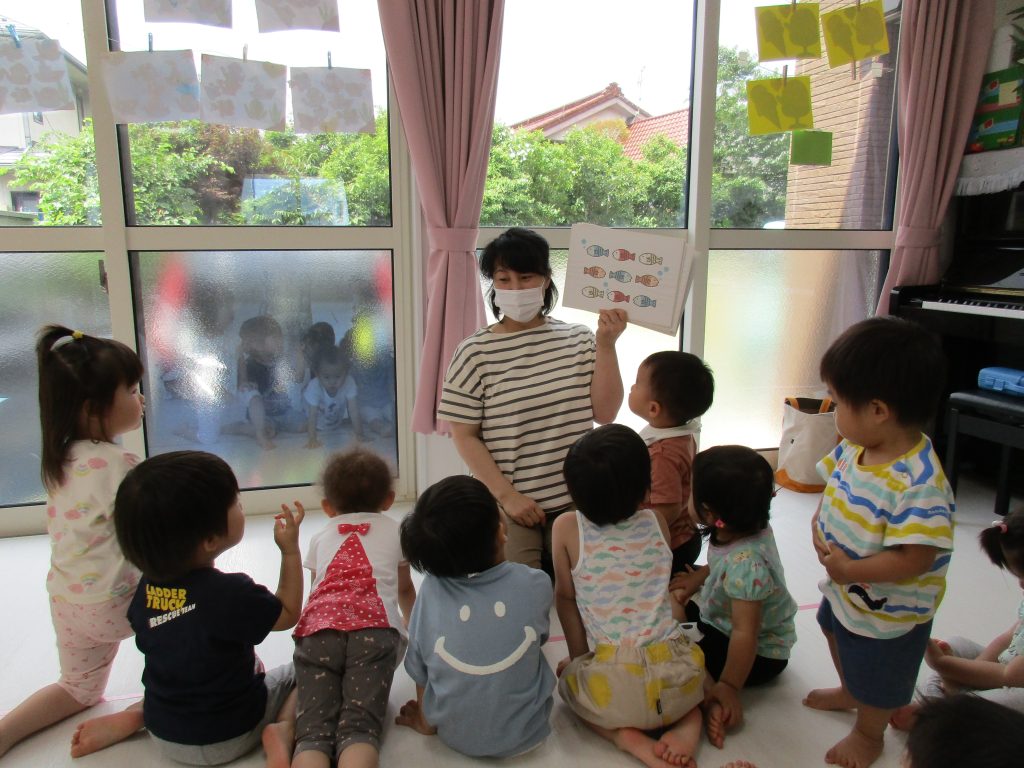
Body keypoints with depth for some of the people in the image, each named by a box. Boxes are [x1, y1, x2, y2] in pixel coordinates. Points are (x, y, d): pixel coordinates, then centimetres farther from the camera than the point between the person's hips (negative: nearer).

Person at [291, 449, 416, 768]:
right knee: (359, 726, -11)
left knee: (314, 729, -8)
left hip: (317, 629, 2)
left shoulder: (320, 538, 34)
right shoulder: (395, 532, 32)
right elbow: (405, 590, 45)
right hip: (375, 628, -1)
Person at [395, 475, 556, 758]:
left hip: (453, 734, 1)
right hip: (525, 733, 0)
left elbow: (419, 671, -2)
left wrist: (425, 721, 16)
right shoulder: (535, 585, -16)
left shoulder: (430, 589, -14)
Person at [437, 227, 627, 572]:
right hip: (510, 506, -2)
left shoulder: (578, 339, 1)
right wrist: (507, 495, -10)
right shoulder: (475, 353, -7)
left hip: (576, 503, 3)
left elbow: (604, 413, -3)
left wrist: (605, 345, -12)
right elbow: (464, 436, -6)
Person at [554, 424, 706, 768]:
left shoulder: (566, 528, -3)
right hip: (680, 677, 2)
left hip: (613, 685, -2)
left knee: (567, 675, 31)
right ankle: (687, 729, 9)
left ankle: (627, 737, 7)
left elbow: (566, 598, 7)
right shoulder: (657, 522, 4)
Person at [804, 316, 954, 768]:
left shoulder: (919, 483, -39)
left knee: (876, 683, 20)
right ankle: (849, 692, 67)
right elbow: (832, 483, 2)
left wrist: (848, 569, -31)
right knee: (836, 631, 36)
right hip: (843, 587, 8)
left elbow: (915, 559, -37)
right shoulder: (855, 446, -14)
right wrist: (819, 522, -14)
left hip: (889, 609, -8)